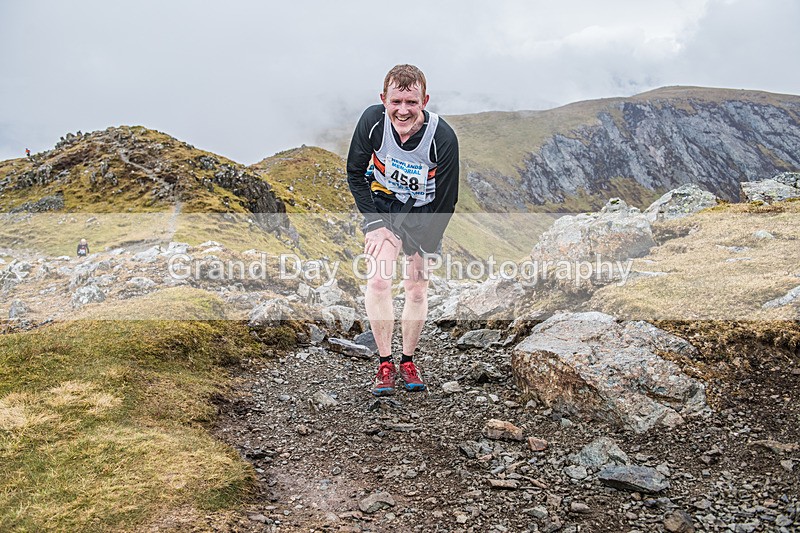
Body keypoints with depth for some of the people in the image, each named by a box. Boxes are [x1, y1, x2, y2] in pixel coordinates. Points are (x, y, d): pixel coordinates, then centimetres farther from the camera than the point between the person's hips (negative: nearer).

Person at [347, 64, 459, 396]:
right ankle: (385, 364, 1)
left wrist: (423, 251, -16)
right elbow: (355, 174, -8)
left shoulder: (443, 137, -29)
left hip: (424, 210, 0)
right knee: (378, 281, -13)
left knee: (417, 288, 1)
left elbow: (446, 201, -18)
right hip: (383, 203, 1)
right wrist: (373, 224, -14)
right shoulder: (372, 121, -24)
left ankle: (408, 361, 21)